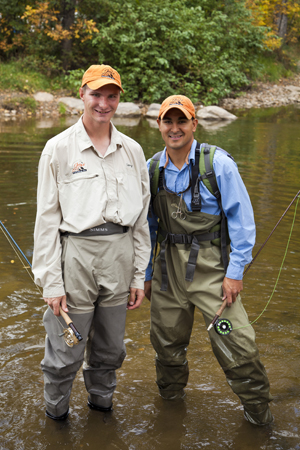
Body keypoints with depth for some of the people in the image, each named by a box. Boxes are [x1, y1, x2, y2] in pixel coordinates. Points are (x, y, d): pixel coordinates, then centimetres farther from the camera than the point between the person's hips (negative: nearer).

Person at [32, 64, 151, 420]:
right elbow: (47, 219, -5)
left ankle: (102, 404, 43)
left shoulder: (132, 150, 7)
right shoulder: (59, 148, -4)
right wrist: (51, 282, -9)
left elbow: (141, 217, 10)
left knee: (110, 349, 18)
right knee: (65, 354, 6)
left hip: (120, 256, 4)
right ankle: (55, 413, 33)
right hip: (76, 254, -3)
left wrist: (139, 275, 8)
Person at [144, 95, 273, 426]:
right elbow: (147, 226, 13)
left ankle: (256, 406, 19)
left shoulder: (218, 163, -10)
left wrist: (235, 272, -12)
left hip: (211, 264, -4)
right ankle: (171, 396, 40)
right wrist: (146, 273, 14)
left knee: (235, 342, -5)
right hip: (169, 263, 4)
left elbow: (241, 219, -8)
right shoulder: (153, 169, 4)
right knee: (166, 339, 14)